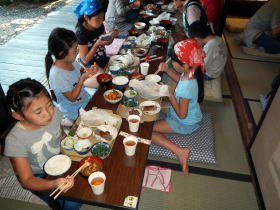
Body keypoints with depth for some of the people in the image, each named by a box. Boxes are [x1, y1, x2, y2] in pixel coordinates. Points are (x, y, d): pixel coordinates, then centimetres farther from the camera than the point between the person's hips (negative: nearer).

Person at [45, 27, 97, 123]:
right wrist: (83, 78, -31)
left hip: (85, 98, 7)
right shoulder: (57, 75, -30)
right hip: (74, 111, -7)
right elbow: (72, 97, -23)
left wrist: (89, 72, -16)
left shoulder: (71, 61, -10)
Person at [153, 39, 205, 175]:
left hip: (185, 124, -9)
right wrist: (167, 71, -3)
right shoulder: (190, 73, -12)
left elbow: (182, 115, -27)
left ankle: (179, 151, -16)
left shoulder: (186, 88, -38)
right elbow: (180, 79, 14)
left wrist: (170, 94, -25)